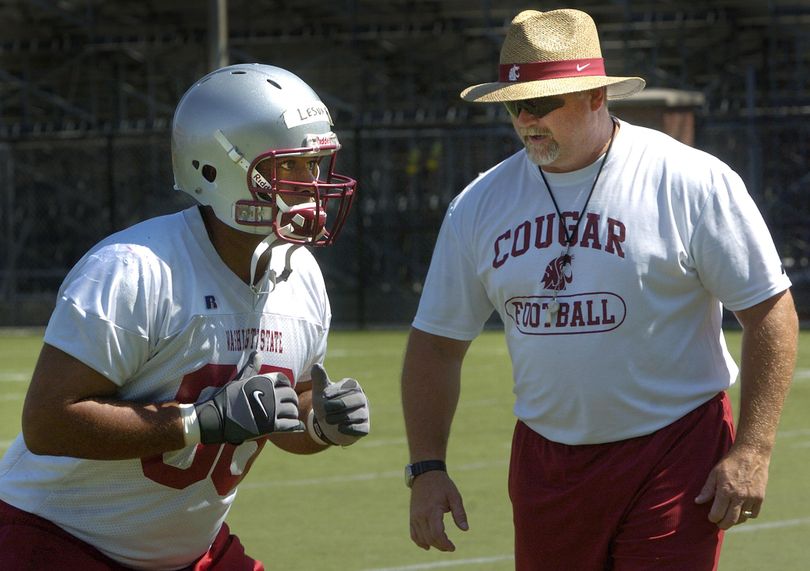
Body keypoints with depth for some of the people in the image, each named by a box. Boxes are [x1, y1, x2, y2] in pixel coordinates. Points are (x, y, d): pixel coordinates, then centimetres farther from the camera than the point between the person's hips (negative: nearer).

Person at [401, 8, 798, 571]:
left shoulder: (691, 182, -9)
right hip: (545, 457, 4)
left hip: (675, 449, -4)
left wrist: (752, 450, -13)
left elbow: (770, 311, -7)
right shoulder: (480, 205, 4)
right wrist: (427, 468, 1)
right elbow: (437, 343, 10)